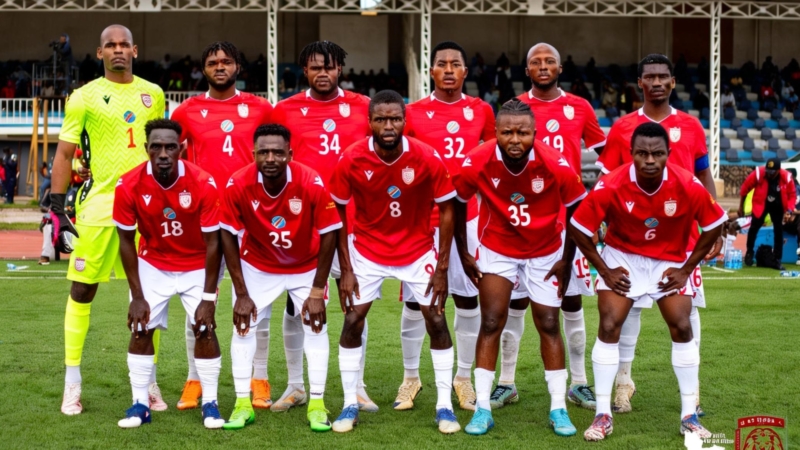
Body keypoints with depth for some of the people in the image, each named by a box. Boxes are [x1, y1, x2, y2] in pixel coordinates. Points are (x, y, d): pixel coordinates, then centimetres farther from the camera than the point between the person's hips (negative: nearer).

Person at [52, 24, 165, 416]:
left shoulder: (153, 94, 9)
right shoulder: (84, 97, -1)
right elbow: (64, 153, 0)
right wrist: (56, 208, -6)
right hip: (98, 205, -3)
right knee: (82, 289, 0)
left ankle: (149, 380, 16)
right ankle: (72, 383, 9)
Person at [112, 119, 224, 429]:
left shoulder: (203, 184, -27)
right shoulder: (129, 186, -23)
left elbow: (212, 243, -18)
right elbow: (127, 242, -10)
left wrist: (208, 298, -18)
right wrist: (137, 295, -12)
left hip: (197, 265, -1)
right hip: (153, 265, 1)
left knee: (204, 329, -8)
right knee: (141, 328, -6)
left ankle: (210, 403, 4)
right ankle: (140, 404, 6)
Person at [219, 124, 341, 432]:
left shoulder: (312, 184, -29)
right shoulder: (238, 185, -27)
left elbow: (329, 234, -18)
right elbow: (229, 236, -15)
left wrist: (317, 291, -17)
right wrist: (241, 293, -15)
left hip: (306, 267, -1)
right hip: (257, 267, 1)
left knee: (316, 326, -5)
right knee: (243, 326, -4)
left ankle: (317, 405, 5)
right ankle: (243, 404, 6)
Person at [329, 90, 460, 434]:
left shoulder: (428, 159, -20)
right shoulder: (351, 160, -19)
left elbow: (446, 210, -9)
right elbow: (338, 213, -7)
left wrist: (442, 267, -11)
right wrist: (346, 269, -9)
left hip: (418, 249, 0)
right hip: (367, 250, 0)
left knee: (436, 320, -3)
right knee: (352, 321, -4)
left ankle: (445, 406, 9)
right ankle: (350, 405, 9)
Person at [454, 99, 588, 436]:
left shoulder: (556, 165, -25)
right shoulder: (476, 164, -23)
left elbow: (576, 211, -8)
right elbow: (457, 204, -3)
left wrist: (567, 260, -4)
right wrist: (463, 253, 0)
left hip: (546, 253, 0)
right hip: (497, 250, 0)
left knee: (549, 326, 4)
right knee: (491, 323, -5)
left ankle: (558, 409, 13)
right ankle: (483, 408, 3)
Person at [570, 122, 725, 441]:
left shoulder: (688, 186, -24)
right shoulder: (611, 186, -27)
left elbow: (714, 225, -8)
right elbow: (578, 228, -15)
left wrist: (686, 269, -8)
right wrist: (605, 270, -12)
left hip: (669, 262, 1)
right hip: (622, 258, -1)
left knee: (682, 328, -5)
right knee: (609, 327, -11)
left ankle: (689, 416, 9)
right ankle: (603, 414, 0)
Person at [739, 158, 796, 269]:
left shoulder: (787, 178, -24)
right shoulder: (758, 173, -26)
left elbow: (792, 195, -11)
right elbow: (745, 188, -12)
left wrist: (789, 210, -26)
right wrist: (741, 207, -4)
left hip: (778, 206, 1)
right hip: (760, 204, -1)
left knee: (779, 231, 3)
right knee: (754, 227, -1)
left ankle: (777, 260, 12)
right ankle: (749, 253, 22)